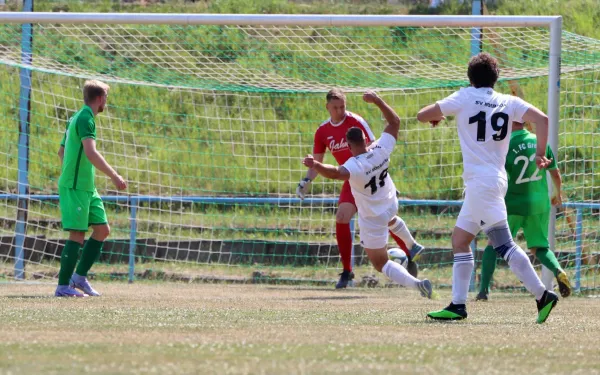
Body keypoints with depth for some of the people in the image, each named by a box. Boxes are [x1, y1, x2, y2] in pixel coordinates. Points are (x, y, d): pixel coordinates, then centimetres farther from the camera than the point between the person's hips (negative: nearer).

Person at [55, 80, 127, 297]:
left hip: (87, 188, 10)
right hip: (75, 187, -10)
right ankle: (63, 286, -7)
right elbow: (91, 153, -25)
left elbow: (62, 151, 27)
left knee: (102, 229, 9)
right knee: (77, 234, -10)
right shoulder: (85, 119, -13)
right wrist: (114, 176, -23)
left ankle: (80, 276, 12)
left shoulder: (77, 118, 18)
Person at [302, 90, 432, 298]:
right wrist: (377, 101, -6)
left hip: (373, 220, -7)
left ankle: (415, 283, -12)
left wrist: (316, 165, -74)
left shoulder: (355, 166, -38)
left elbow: (337, 173, -60)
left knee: (380, 263, 7)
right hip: (391, 205, 7)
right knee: (391, 219, 45)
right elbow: (394, 122, -8)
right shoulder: (381, 149, -22)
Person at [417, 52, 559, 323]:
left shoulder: (465, 97, -1)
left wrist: (436, 116, 27)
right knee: (459, 240, 11)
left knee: (504, 245, -11)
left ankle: (543, 295, -18)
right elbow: (542, 119, -5)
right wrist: (540, 155, 1)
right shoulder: (509, 103, 10)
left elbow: (422, 115, 5)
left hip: (481, 181, -7)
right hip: (496, 178, 7)